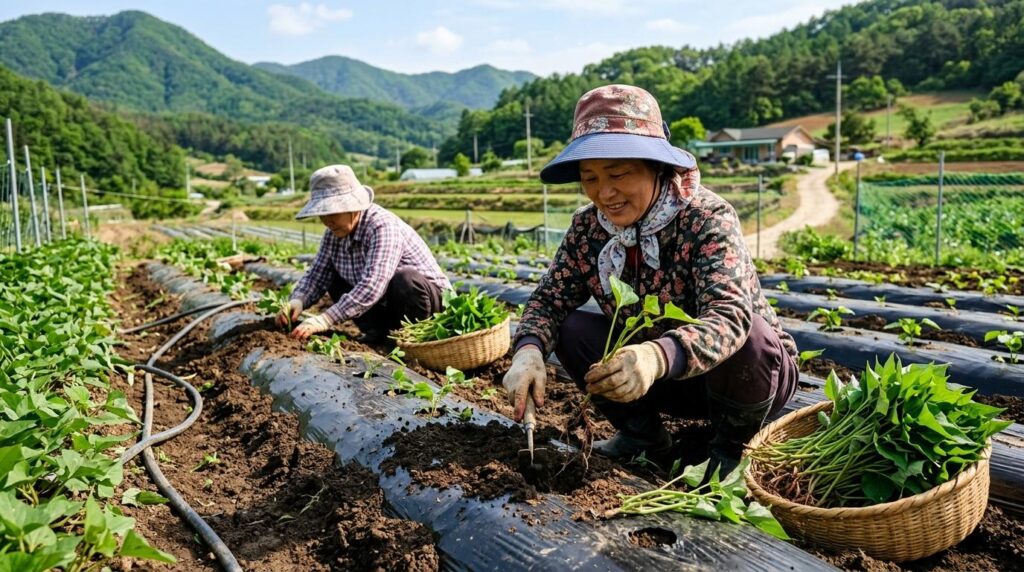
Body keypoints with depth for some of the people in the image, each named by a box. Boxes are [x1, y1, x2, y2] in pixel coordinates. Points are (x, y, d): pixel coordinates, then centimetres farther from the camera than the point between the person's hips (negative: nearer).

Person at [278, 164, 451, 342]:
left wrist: (326, 319, -44)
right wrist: (297, 301, -19)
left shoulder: (382, 227, -28)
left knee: (403, 279, -37)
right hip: (386, 304, 8)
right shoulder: (334, 233, -4)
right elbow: (316, 275, 2)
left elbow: (372, 287, -39)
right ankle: (378, 330, -3)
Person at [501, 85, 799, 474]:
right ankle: (643, 433, 5)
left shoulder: (708, 218, -26)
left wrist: (659, 356, -60)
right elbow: (550, 298, -10)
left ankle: (729, 447, -5)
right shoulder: (588, 228, -10)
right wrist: (529, 350, -33)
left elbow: (730, 316, -40)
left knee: (749, 335, -35)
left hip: (747, 370, -3)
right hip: (663, 380, 4)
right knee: (571, 330, -15)